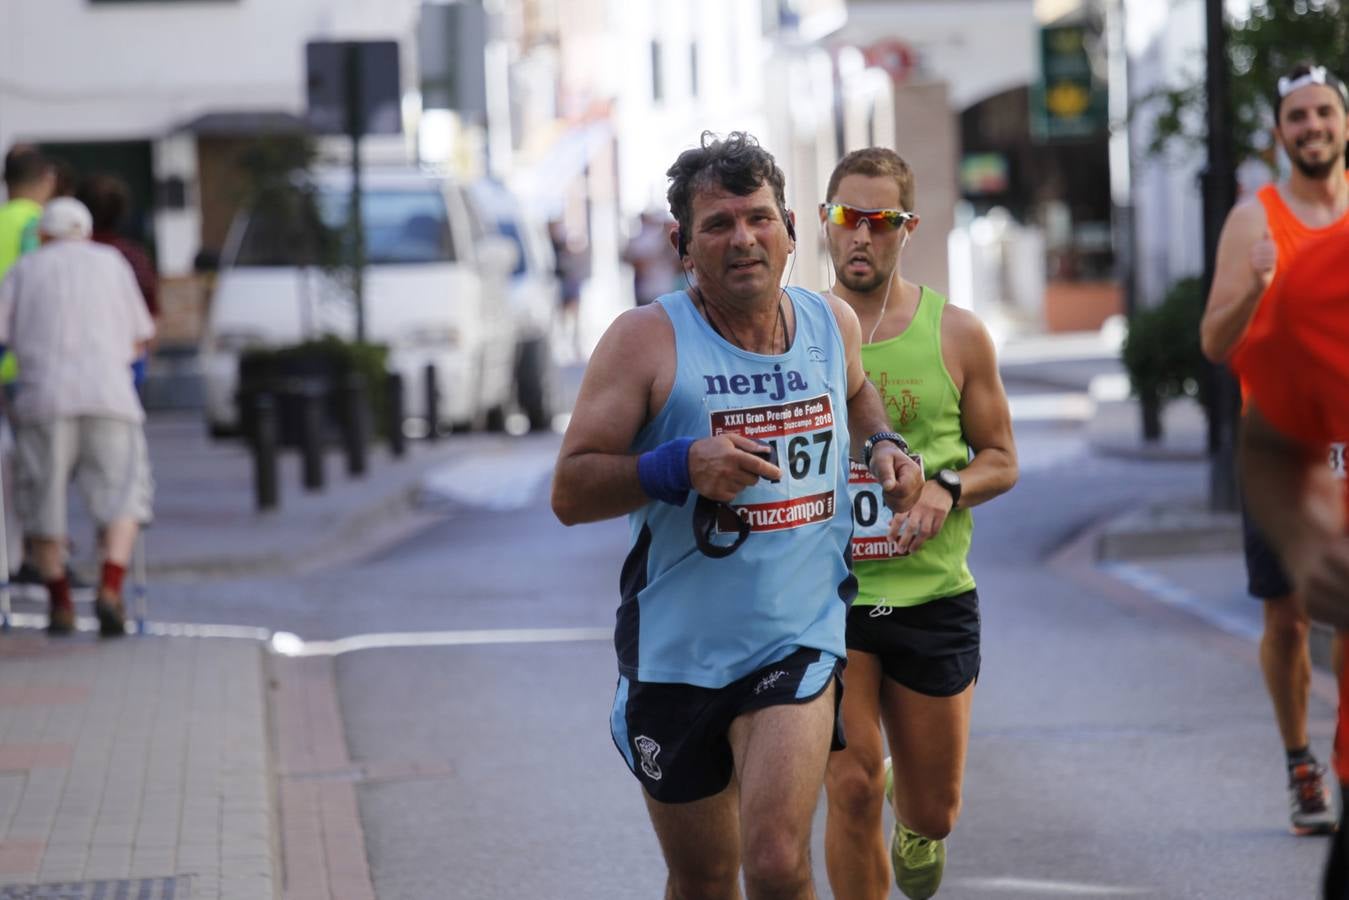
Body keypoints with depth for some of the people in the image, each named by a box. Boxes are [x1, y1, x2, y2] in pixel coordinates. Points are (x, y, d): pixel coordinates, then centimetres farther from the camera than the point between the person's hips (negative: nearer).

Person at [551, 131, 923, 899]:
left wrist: (883, 444, 9)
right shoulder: (648, 340, -10)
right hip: (676, 651, -1)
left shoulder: (832, 322, 3)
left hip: (798, 641, 1)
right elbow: (569, 493, -12)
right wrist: (680, 466, -26)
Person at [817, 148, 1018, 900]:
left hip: (933, 593, 1)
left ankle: (915, 822, 46)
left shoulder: (956, 335, 1)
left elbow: (1001, 459, 7)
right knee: (851, 793, -11)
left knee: (935, 813, 9)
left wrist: (947, 490, -13)